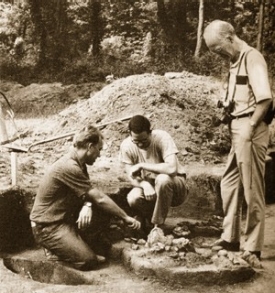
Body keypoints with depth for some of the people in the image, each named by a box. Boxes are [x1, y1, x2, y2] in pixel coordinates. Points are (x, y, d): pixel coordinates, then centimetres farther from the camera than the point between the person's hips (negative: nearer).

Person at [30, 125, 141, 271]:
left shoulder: (79, 163, 6)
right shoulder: (69, 167, -25)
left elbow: (90, 193, 8)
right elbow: (99, 199, -23)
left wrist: (87, 205, -16)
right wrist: (126, 218, -15)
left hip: (66, 217, 10)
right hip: (48, 226, -9)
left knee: (104, 213, -4)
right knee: (88, 261, -18)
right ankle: (55, 248, 3)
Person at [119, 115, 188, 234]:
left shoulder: (162, 138, -23)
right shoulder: (126, 146, -12)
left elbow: (172, 169, -37)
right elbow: (132, 178, -8)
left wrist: (142, 165, -31)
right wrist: (145, 185, -31)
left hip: (174, 186, -3)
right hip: (149, 187, 3)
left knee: (163, 179, -37)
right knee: (133, 199, -29)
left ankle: (158, 226, -18)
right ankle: (150, 221, 5)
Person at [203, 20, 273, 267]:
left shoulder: (252, 57, -13)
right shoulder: (236, 61, 14)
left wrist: (250, 127, -19)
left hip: (250, 130, -10)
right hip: (238, 129, 10)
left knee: (252, 191, -2)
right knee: (229, 184, 15)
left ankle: (253, 249, 8)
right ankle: (230, 238, 28)